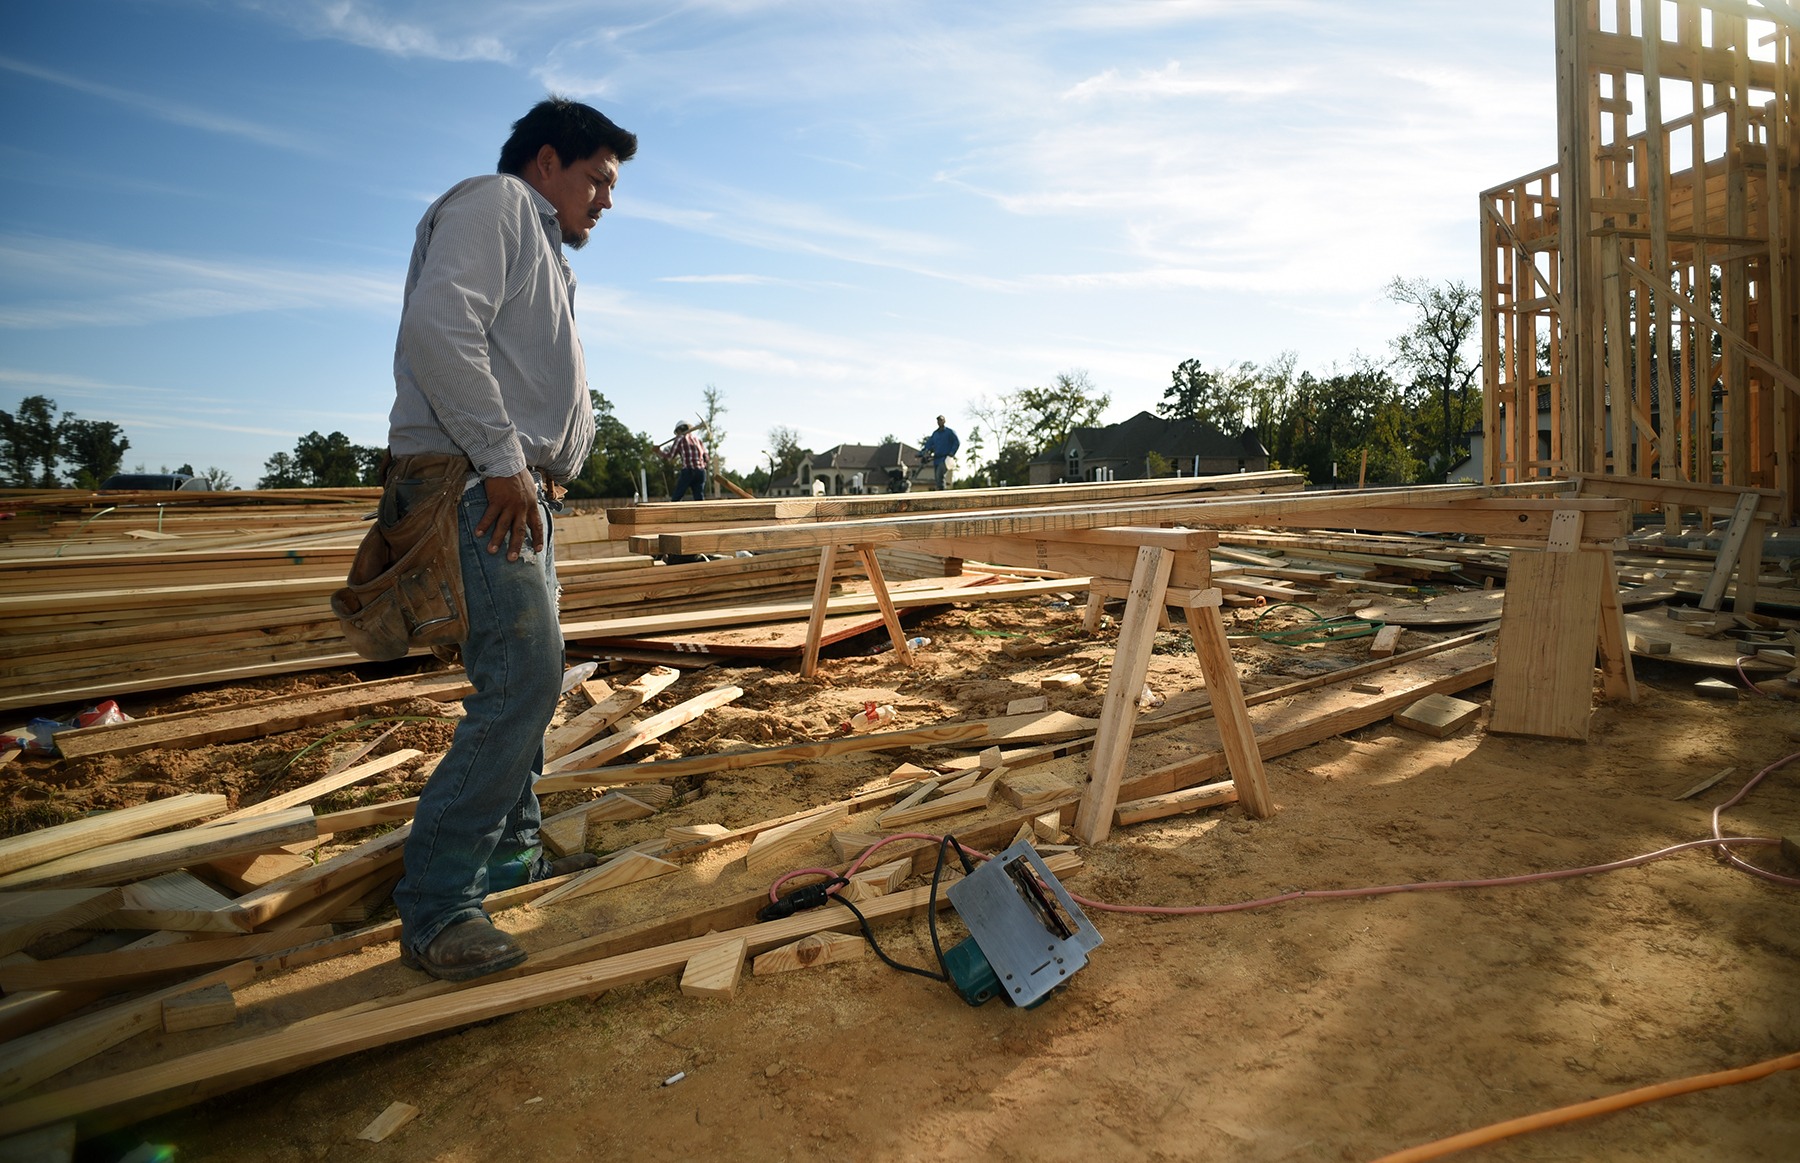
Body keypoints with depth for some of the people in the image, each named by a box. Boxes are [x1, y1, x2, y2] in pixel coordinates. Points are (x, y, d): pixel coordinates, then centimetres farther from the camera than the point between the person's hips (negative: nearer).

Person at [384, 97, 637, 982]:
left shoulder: (541, 245, 28)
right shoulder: (495, 203, -4)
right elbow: (438, 327, -21)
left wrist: (541, 470, 14)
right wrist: (501, 460, -21)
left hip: (518, 490, 11)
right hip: (476, 486, -11)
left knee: (526, 682, 15)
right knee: (522, 683, -16)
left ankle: (510, 856, 28)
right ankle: (435, 908, -7)